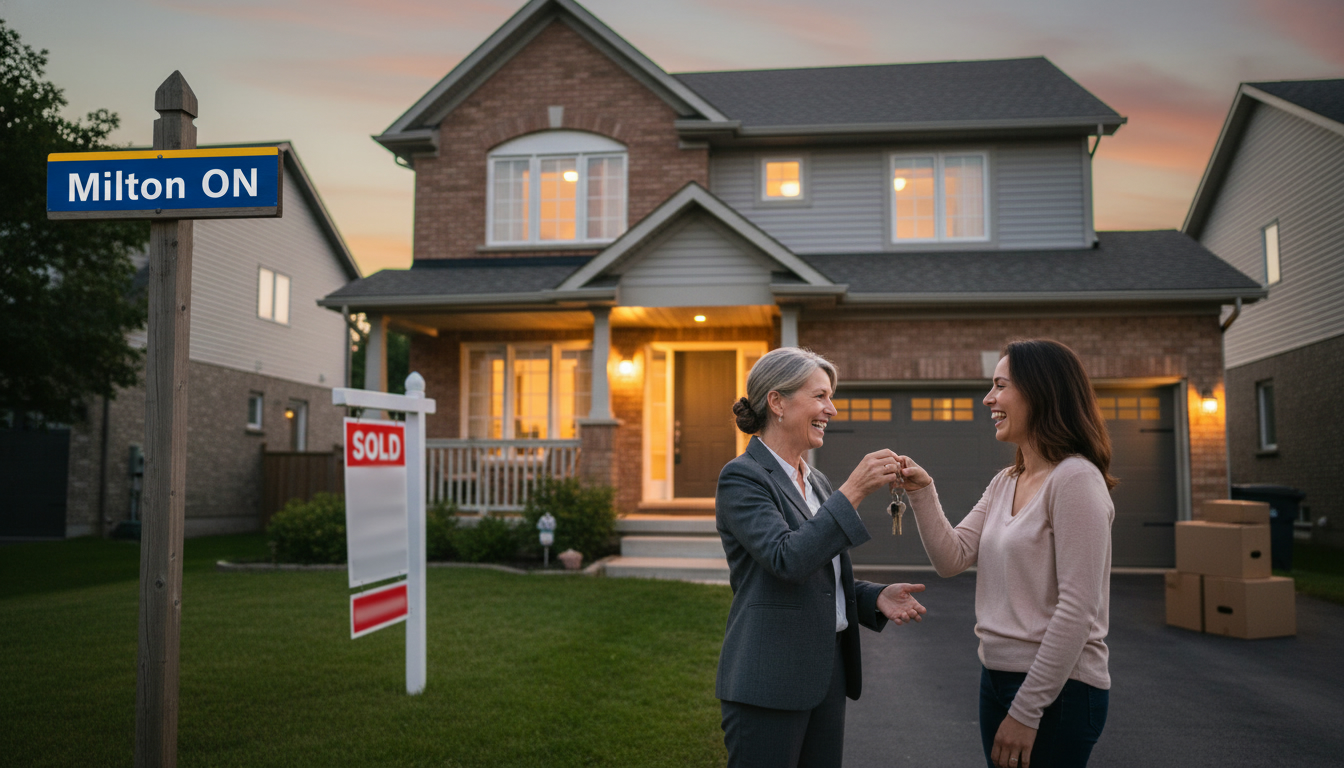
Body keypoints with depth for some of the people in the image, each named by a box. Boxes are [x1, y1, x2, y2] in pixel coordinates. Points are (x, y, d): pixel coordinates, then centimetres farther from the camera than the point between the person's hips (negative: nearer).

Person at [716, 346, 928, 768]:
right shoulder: (742, 477, -12)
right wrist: (854, 490, -24)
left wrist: (876, 597, 1)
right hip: (770, 681, -8)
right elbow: (788, 560, -24)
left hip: (828, 672, 8)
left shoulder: (816, 481, 14)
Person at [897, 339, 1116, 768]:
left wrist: (1026, 711, -19)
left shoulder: (1075, 479, -15)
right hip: (998, 679, 8)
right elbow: (953, 559, 5)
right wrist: (922, 492, -8)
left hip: (1057, 690, -8)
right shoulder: (1004, 484, 11)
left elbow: (1077, 609, -19)